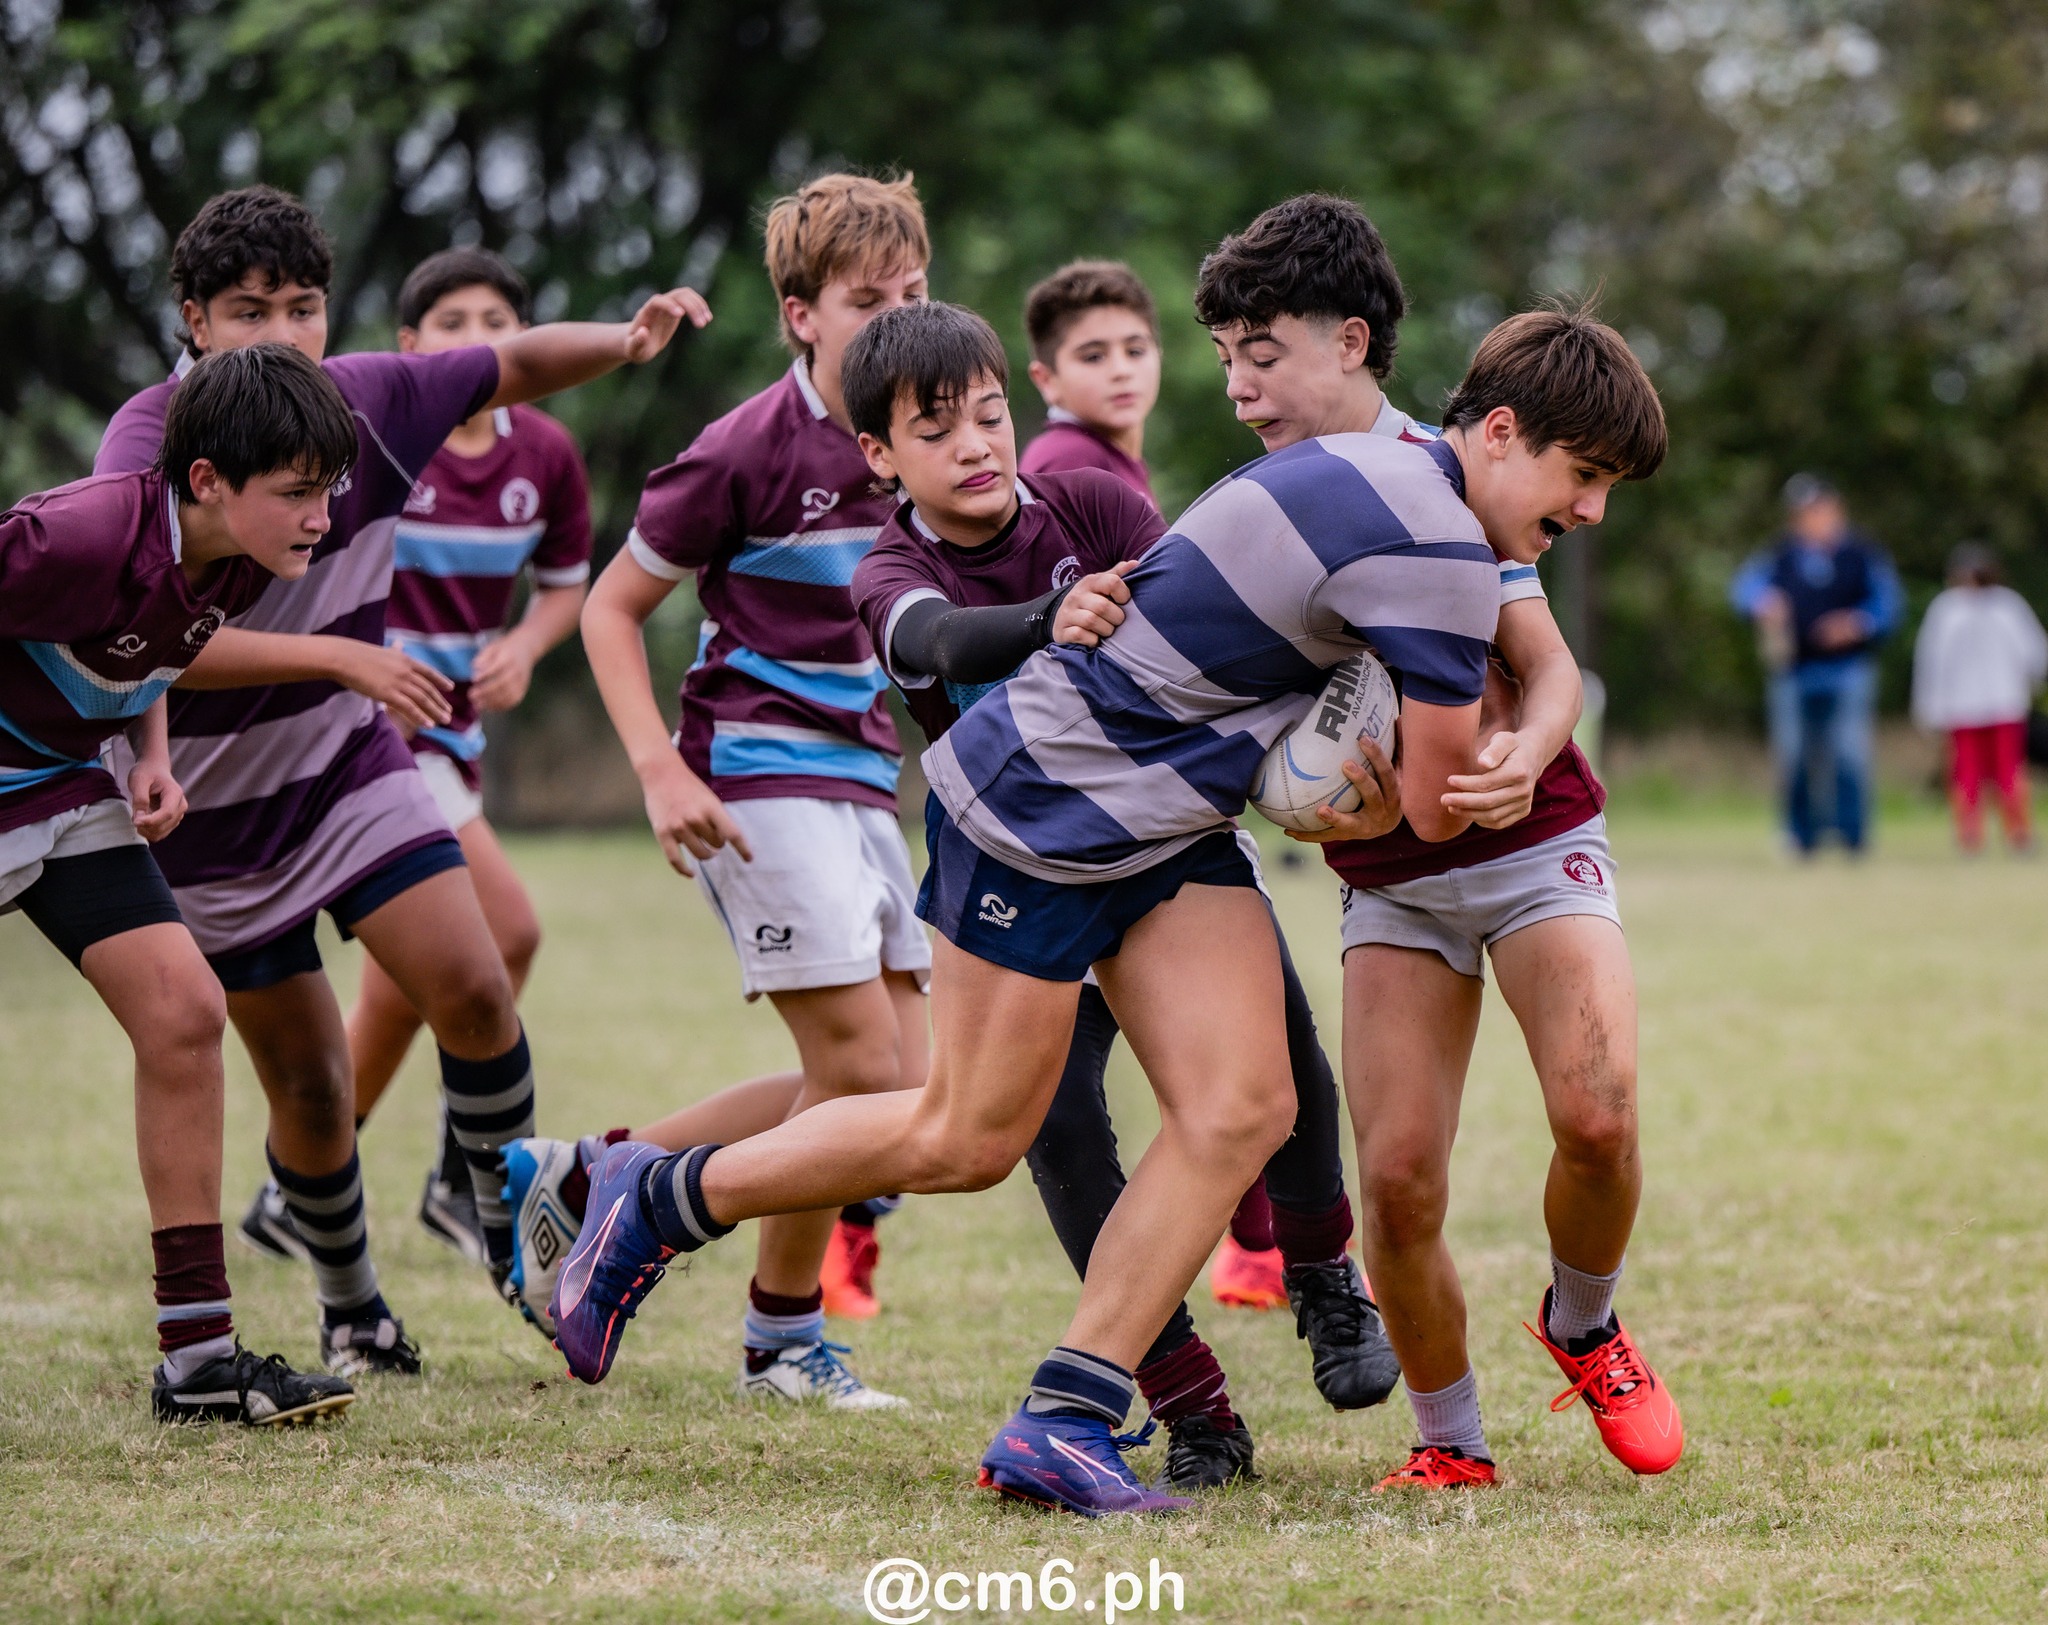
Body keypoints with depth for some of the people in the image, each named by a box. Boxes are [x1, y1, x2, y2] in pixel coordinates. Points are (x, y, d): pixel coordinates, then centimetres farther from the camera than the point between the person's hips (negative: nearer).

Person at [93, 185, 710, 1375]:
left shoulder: (363, 400, -8)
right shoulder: (148, 443, -21)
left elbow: (517, 368, 8)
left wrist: (629, 338, -13)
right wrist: (343, 656, -37)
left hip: (353, 762, 3)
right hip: (217, 804, -3)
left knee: (473, 987, -15)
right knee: (310, 1088, 2)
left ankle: (514, 1228, 9)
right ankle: (352, 1311, 26)